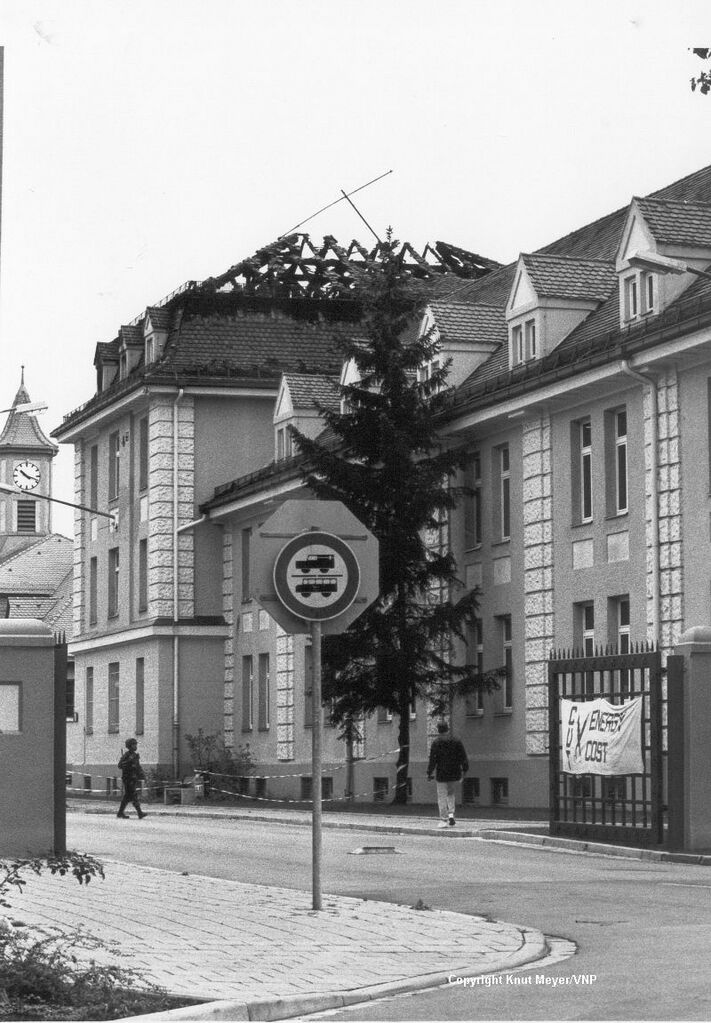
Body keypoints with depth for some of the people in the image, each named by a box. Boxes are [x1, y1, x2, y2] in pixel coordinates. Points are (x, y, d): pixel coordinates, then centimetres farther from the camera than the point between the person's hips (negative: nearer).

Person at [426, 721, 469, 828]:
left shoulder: (436, 742, -7)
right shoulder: (456, 741, 3)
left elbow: (432, 759, -9)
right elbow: (463, 757, 3)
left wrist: (429, 773, -4)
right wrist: (464, 770, 10)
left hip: (442, 774, -4)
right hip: (455, 773, 4)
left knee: (442, 797, 1)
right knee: (450, 793, 22)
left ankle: (443, 820, -1)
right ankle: (451, 814, 6)